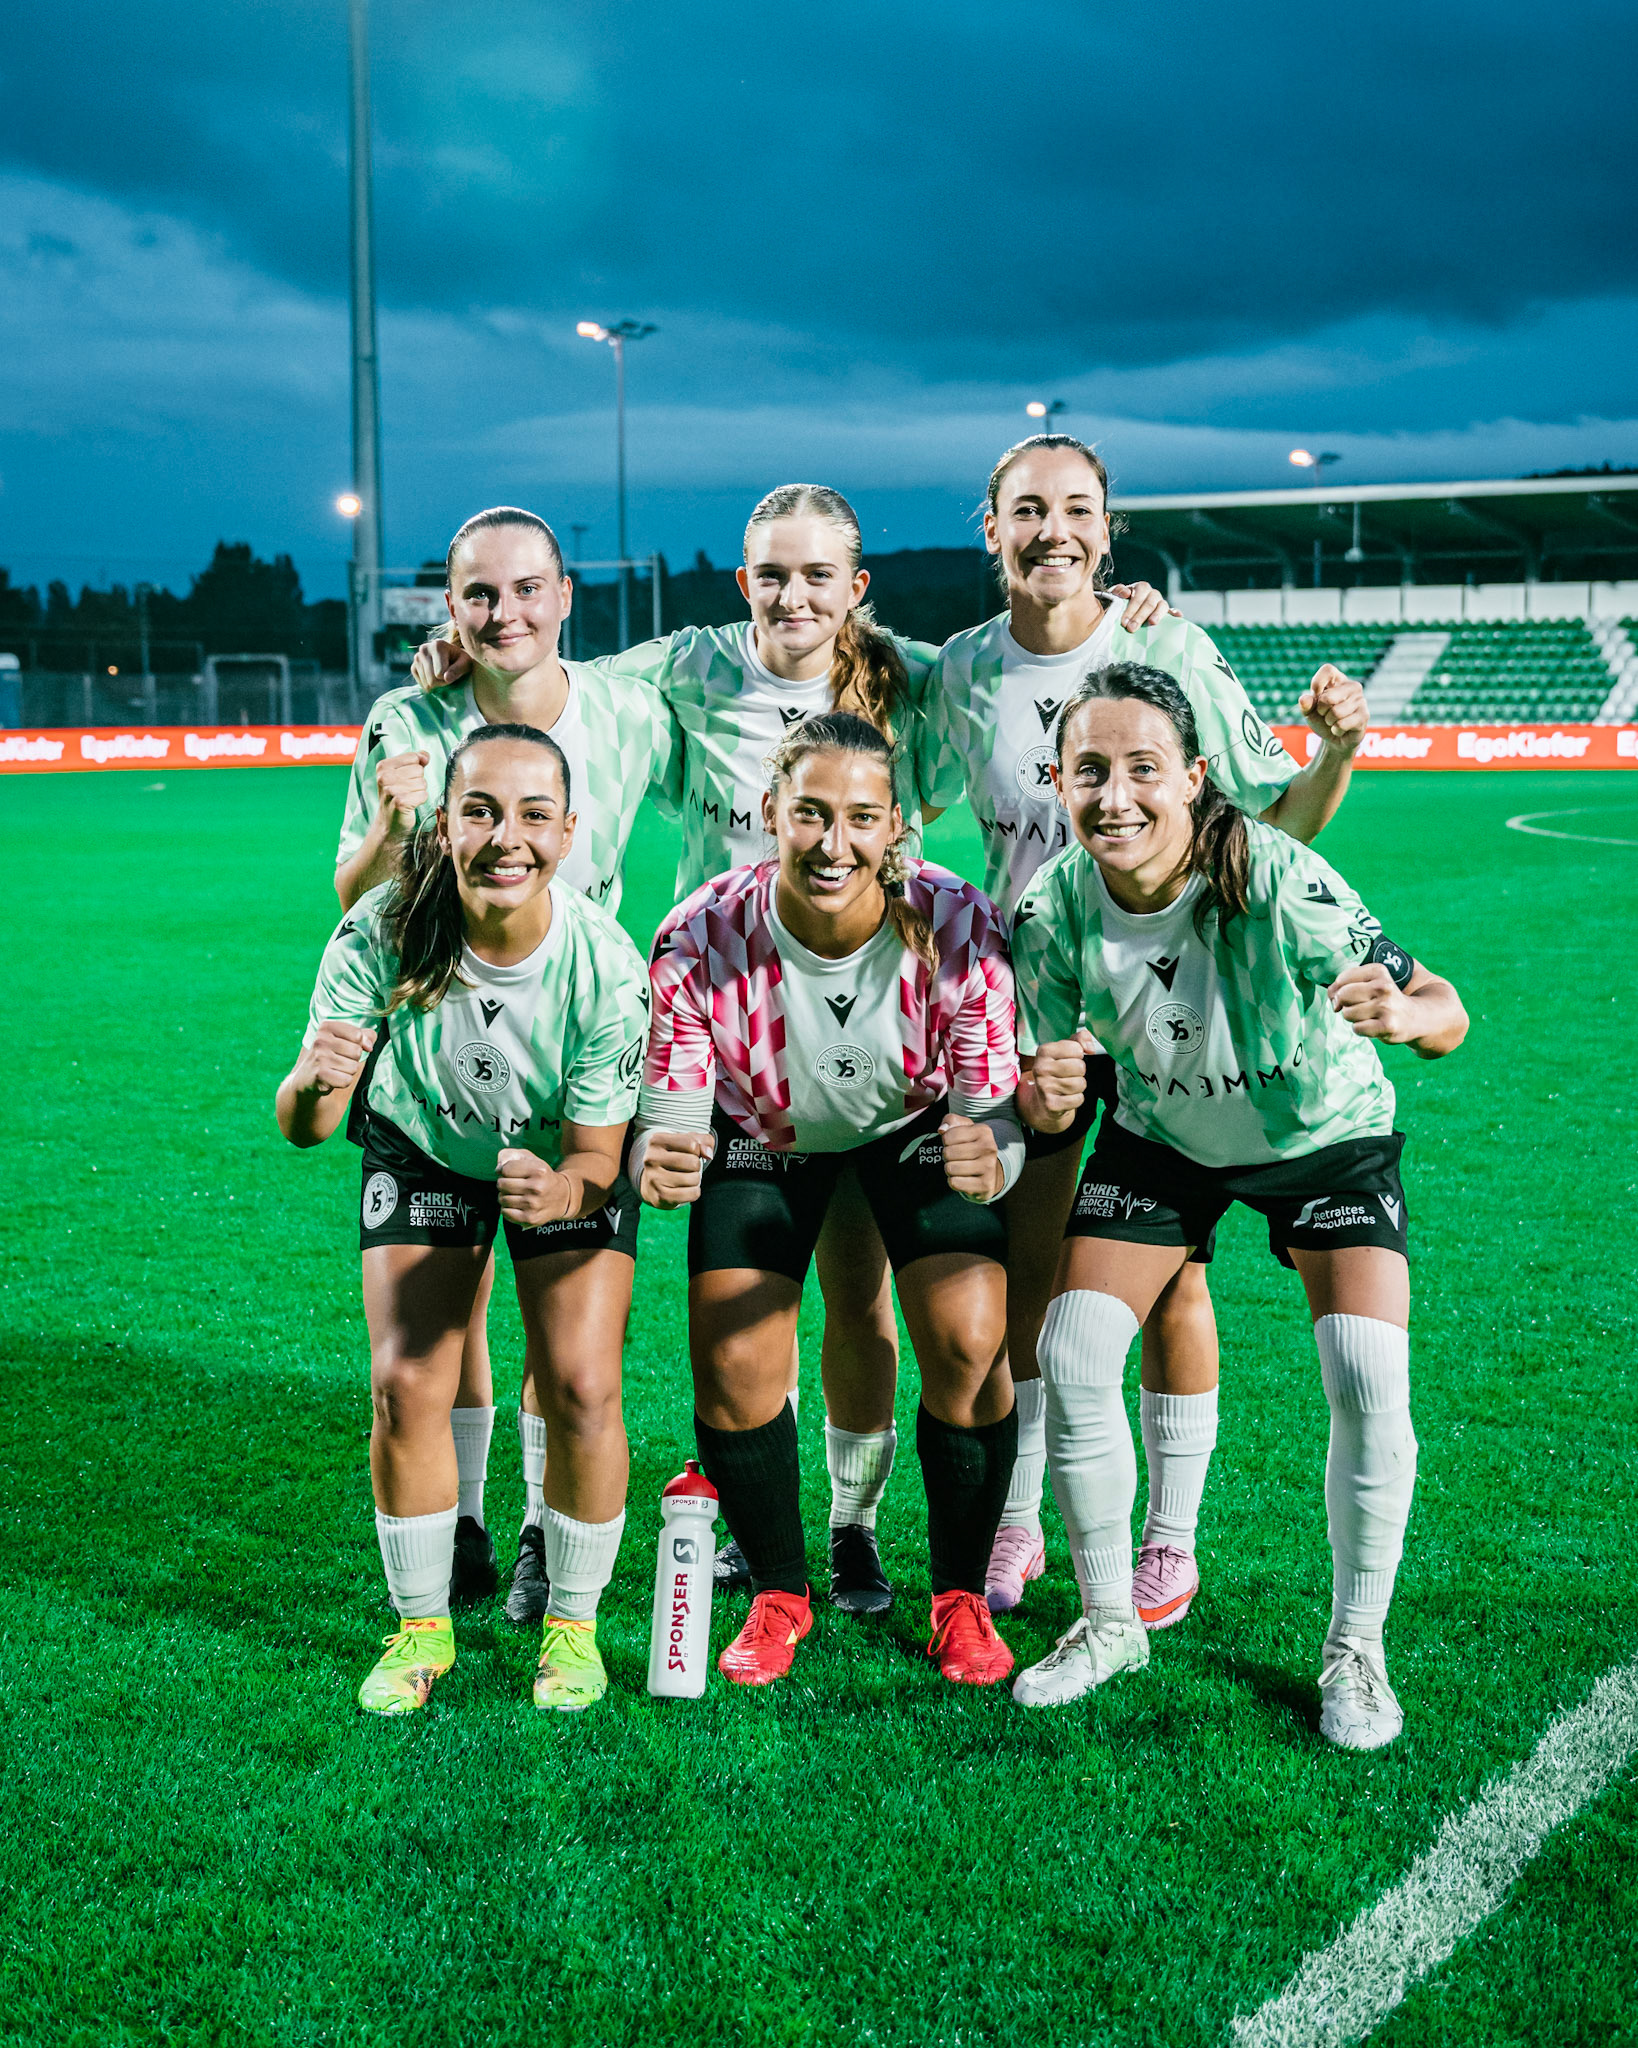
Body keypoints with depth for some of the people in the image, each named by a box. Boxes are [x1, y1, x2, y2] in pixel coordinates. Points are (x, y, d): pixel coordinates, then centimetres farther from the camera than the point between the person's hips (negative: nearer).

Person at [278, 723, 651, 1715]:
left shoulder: (606, 965, -32)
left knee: (582, 1390, -13)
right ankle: (423, 1628, 13)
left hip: (567, 1163, -1)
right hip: (421, 1150, 1)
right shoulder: (380, 933, -30)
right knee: (406, 1386, -10)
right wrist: (315, 1083, -48)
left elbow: (597, 1157, -22)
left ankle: (574, 1624, 12)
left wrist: (556, 1192, -45)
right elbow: (302, 1128, -25)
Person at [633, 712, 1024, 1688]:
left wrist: (990, 1158, -50)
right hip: (761, 1134, 1)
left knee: (970, 1348, -15)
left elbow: (998, 1106, -26)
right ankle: (779, 1595, 19)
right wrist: (659, 1166, -49)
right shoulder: (702, 940, -31)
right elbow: (667, 1114, -24)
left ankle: (962, 1597, 10)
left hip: (922, 1125, 0)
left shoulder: (958, 927, -31)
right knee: (732, 1370, -9)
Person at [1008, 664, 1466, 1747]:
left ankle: (1357, 1651, 6)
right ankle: (1110, 1623, 15)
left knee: (1369, 1380, -18)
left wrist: (1404, 1013, -55)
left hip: (1324, 1134, -3)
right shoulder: (1054, 906, -23)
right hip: (1161, 1139, 3)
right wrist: (1044, 1094, -36)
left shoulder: (1277, 881, -34)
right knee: (1071, 1359, -8)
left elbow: (1444, 1008, -32)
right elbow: (1041, 1088, -12)